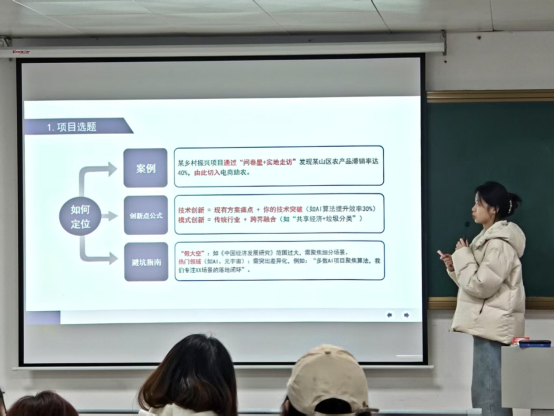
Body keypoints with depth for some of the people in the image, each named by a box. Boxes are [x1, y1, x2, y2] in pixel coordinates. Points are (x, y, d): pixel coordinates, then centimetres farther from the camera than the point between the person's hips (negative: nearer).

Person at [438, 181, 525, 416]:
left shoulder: (500, 244, -15)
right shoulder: (489, 238, 18)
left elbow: (480, 285, -18)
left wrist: (463, 257, -8)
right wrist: (455, 266, 7)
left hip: (494, 325, -11)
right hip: (487, 324, 11)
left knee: (488, 393, -10)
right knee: (486, 391, 12)